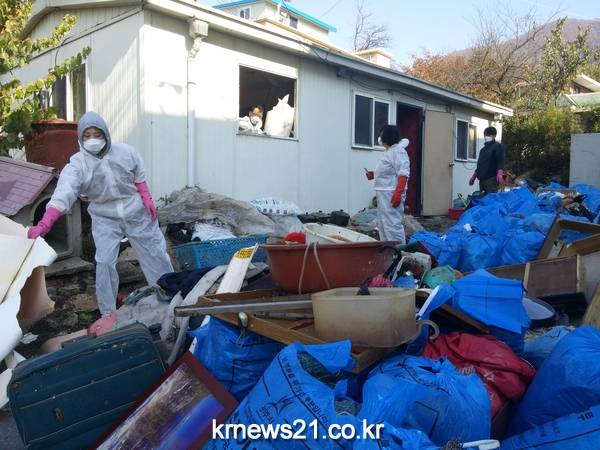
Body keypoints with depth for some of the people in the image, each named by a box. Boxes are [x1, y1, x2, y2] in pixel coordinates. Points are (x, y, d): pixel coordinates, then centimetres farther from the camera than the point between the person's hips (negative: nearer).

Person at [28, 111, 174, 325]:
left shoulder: (126, 152, -12)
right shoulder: (77, 164, -19)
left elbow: (139, 179, 4)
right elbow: (63, 194, -31)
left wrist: (148, 202, -1)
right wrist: (44, 224, -43)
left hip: (136, 213, 1)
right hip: (104, 218, -1)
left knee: (154, 251, 10)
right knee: (104, 262, -9)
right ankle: (108, 313, 7)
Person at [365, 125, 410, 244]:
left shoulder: (398, 150, -12)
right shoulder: (389, 151, 19)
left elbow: (403, 173, -21)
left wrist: (398, 194, -29)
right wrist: (374, 175, 14)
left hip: (391, 194, -11)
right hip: (384, 194, 11)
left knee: (392, 225, -12)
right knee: (383, 225, 15)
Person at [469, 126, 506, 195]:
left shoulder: (498, 146, 1)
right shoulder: (483, 150, 24)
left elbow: (501, 161, -11)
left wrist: (500, 174, -25)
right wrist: (474, 176, 27)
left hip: (492, 179, -8)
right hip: (482, 179, 8)